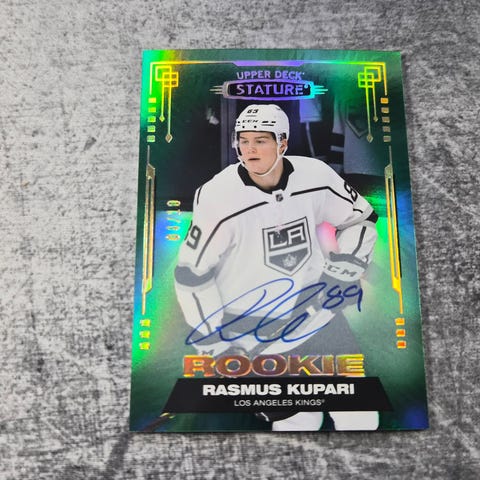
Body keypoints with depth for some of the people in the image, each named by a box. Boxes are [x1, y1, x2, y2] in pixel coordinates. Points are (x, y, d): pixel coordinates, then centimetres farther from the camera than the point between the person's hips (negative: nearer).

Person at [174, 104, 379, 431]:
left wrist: (339, 274, -1)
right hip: (249, 321, -3)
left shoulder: (315, 175, -10)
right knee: (297, 420, 1)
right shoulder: (219, 197, -19)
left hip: (313, 305, 4)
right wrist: (214, 341, -9)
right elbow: (191, 273, -13)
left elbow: (360, 219, 7)